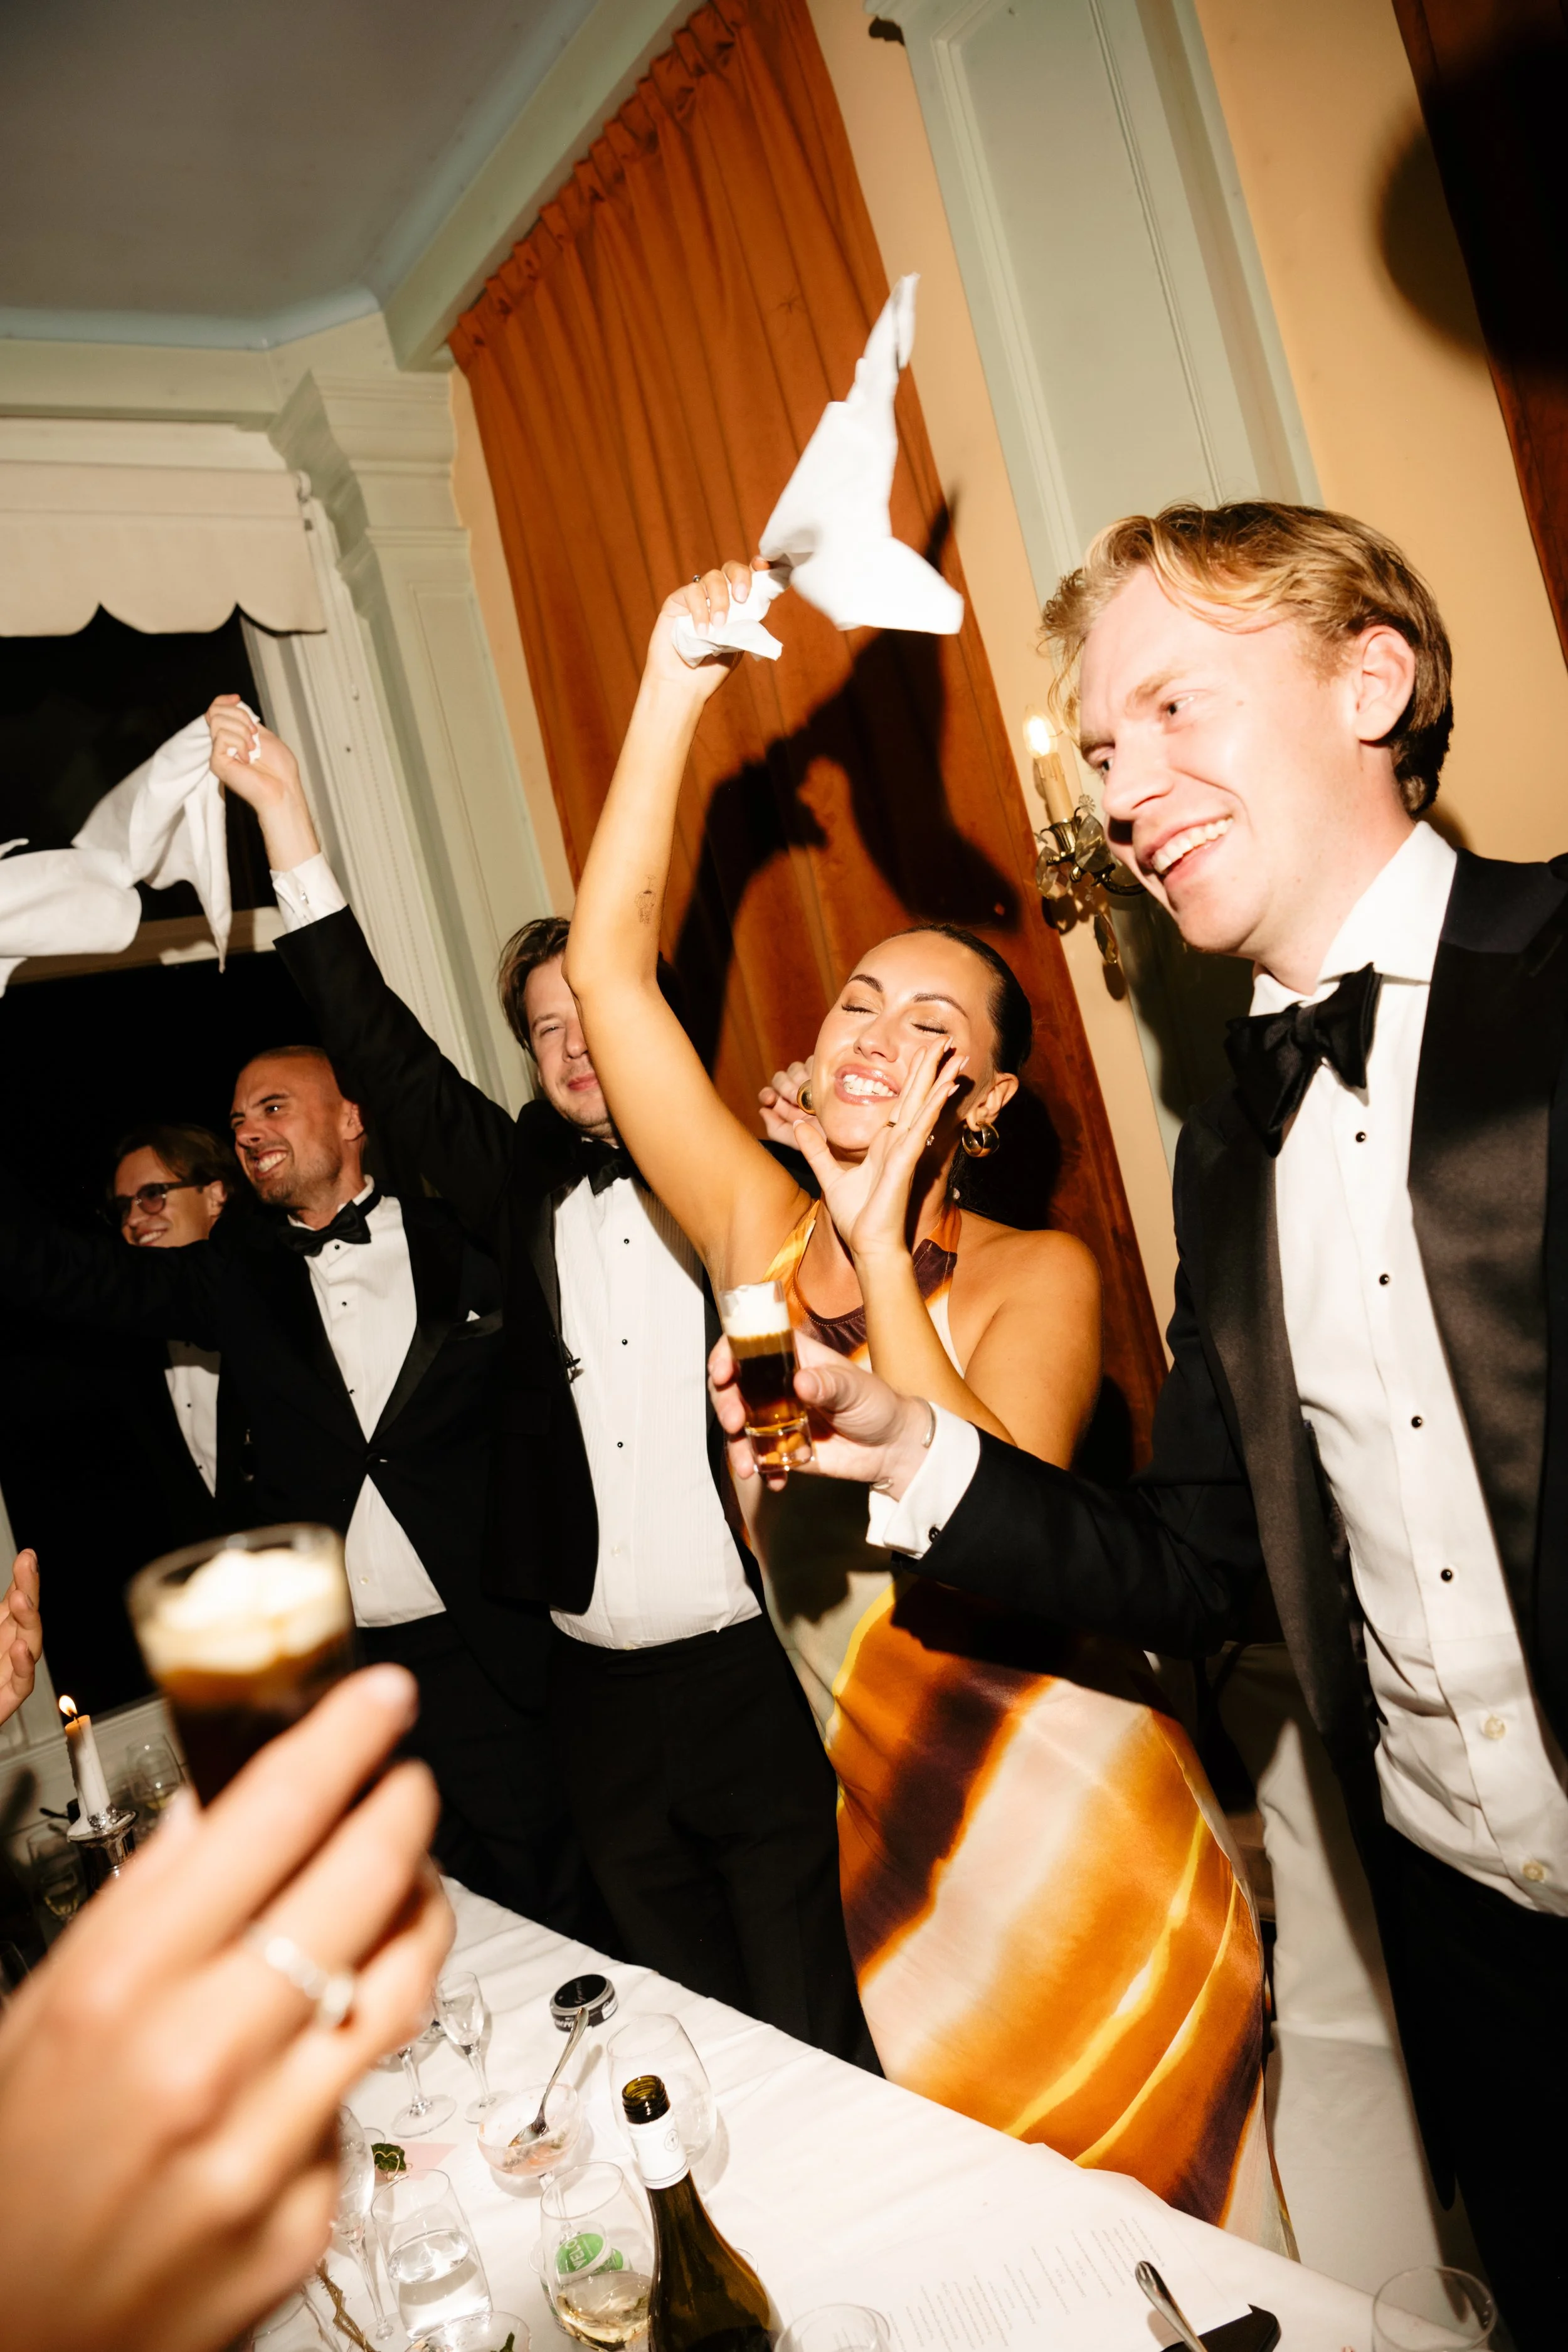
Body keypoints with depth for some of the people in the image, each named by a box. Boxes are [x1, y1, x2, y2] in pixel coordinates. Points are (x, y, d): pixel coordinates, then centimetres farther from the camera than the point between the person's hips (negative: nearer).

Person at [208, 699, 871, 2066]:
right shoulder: (530, 1193, 7)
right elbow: (387, 1059, 2)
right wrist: (288, 823, -1)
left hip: (761, 1679, -4)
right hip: (604, 1697, 4)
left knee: (821, 2039, 7)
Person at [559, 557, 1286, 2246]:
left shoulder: (1040, 1278, -11)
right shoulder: (757, 1231, -2)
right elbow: (608, 966, -8)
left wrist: (884, 1252, -25)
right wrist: (671, 697, -9)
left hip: (1075, 1845, -3)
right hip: (886, 1839, 4)